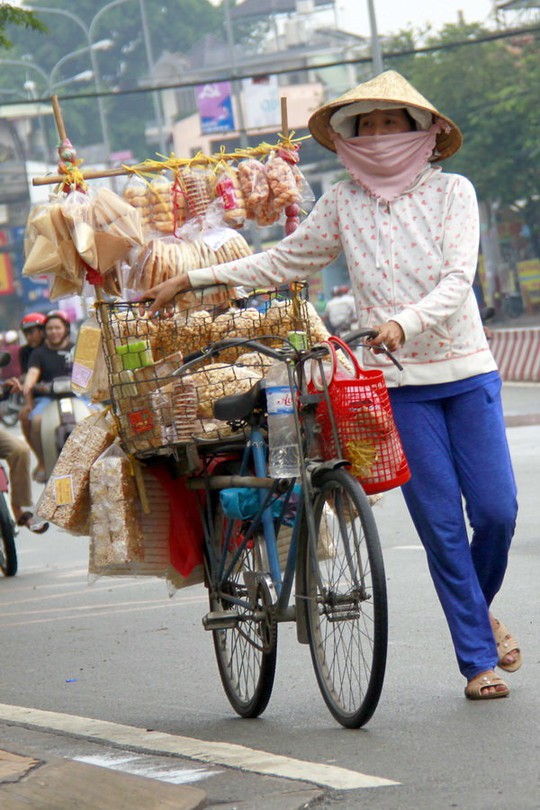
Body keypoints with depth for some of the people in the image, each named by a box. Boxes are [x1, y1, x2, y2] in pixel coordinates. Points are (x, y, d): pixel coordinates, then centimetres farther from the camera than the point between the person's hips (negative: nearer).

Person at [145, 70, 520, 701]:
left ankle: (481, 609, 26)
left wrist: (404, 323, -29)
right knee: (441, 523, -4)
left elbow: (457, 280, -11)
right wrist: (190, 280, 11)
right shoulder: (343, 203, 7)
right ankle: (478, 661, 4)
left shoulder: (452, 192, 1)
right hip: (396, 382, 0)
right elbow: (284, 262, 15)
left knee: (497, 510, -5)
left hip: (466, 371, 0)